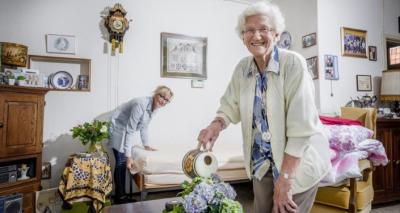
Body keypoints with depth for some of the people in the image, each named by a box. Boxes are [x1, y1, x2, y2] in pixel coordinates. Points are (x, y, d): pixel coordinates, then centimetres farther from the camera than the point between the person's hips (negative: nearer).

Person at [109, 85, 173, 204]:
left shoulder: (154, 107, -4)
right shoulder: (141, 105, -31)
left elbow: (144, 126, 9)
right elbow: (130, 131, -31)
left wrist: (146, 145, 13)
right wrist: (129, 156, -31)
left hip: (126, 130, 9)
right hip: (118, 129, -9)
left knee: (123, 163, 10)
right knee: (121, 163, -6)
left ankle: (121, 196, 20)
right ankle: (119, 198, 5)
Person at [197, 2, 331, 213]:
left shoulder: (293, 63, -20)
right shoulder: (242, 68, -3)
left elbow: (301, 128, -23)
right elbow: (230, 106, 6)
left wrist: (285, 179, -22)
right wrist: (216, 125, -17)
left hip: (298, 162, -5)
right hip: (262, 163, 5)